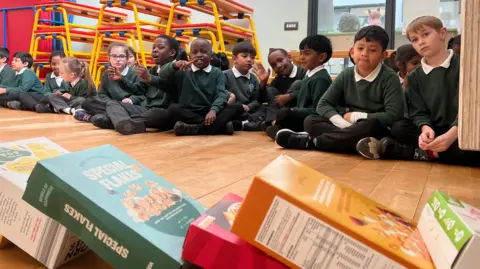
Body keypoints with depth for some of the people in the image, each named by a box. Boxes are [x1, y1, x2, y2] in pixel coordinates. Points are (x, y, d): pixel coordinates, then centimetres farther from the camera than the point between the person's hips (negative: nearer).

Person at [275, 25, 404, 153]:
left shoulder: (389, 78, -9)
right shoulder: (346, 75, 3)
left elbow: (394, 116, -19)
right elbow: (323, 105, 0)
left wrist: (356, 116, -14)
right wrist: (343, 124, -19)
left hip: (376, 130, -3)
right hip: (349, 127, 4)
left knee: (371, 125, -39)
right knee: (310, 121, -12)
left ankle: (312, 141, -27)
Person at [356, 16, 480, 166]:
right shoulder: (415, 77, 10)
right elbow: (418, 112, 0)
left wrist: (451, 134, -30)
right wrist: (425, 128, -26)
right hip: (434, 131, 3)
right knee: (399, 128, -22)